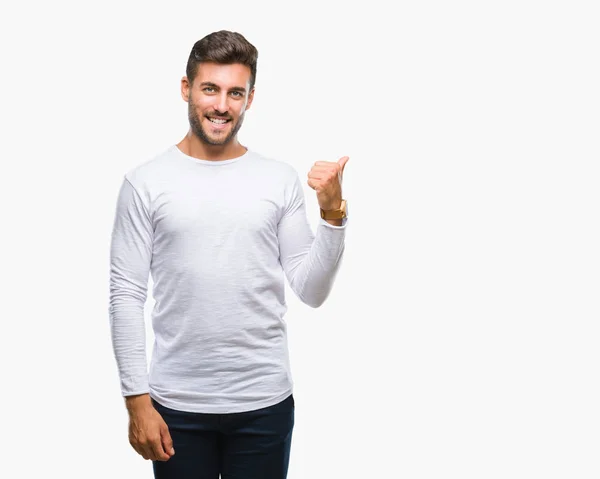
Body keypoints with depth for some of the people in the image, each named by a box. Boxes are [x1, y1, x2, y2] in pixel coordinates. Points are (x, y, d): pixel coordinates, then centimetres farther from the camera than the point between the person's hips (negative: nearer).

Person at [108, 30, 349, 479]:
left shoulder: (282, 179, 1)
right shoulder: (146, 181, -3)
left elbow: (312, 291, 0)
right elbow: (126, 297, -3)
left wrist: (333, 213, -14)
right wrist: (137, 400, -7)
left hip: (265, 403, 1)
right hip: (177, 405, -1)